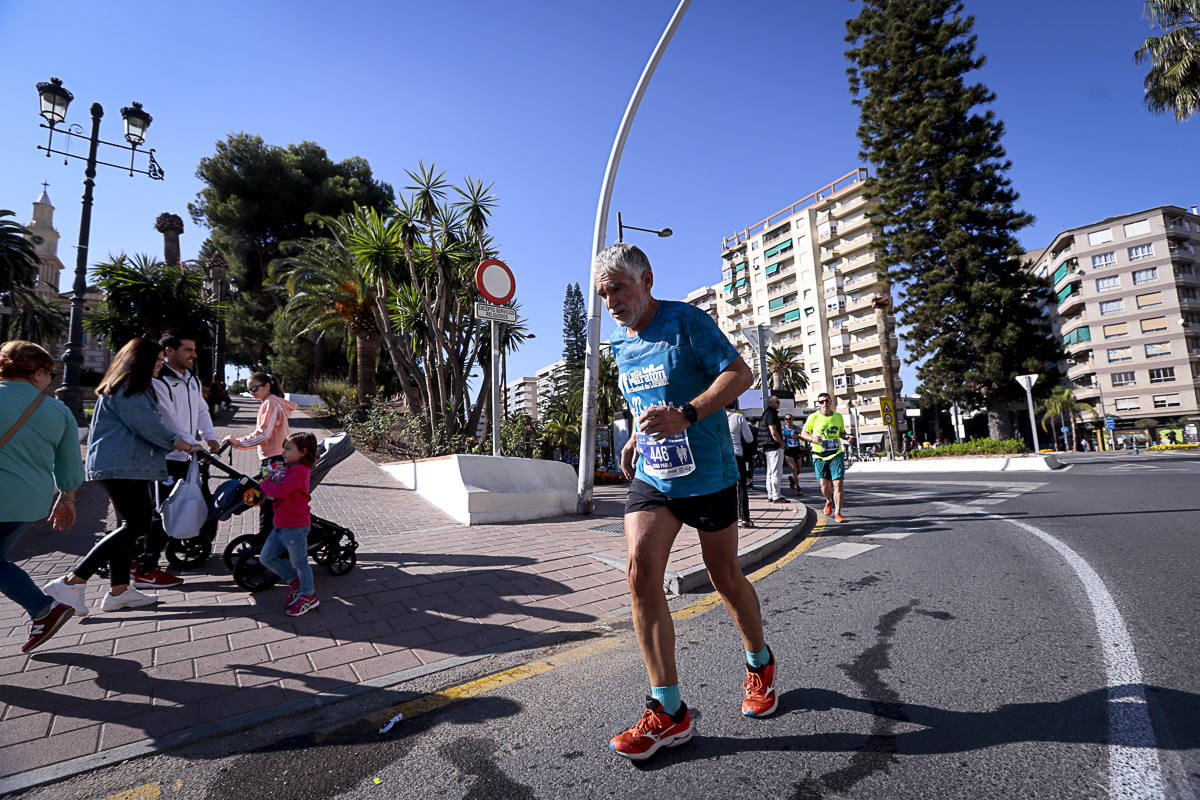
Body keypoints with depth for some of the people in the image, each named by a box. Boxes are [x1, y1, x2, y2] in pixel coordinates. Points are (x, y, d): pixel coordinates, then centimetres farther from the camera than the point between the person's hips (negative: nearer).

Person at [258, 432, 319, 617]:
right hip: (281, 525, 10)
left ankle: (309, 596, 22)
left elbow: (280, 491, -31)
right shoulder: (287, 468, 11)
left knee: (299, 562, 4)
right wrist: (274, 473, -3)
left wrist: (265, 483, -12)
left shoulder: (299, 470, -22)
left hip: (295, 527, -10)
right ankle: (294, 582, 32)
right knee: (266, 557, 17)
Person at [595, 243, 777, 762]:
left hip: (707, 474, -5)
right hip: (650, 476, 5)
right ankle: (668, 711, 2)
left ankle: (759, 665, 41)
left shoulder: (687, 321, -12)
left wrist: (686, 416, -31)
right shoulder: (619, 342, 9)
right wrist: (635, 437, 11)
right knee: (640, 572, -11)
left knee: (726, 580, 10)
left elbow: (740, 374, -18)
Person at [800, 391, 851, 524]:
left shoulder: (838, 417, 7)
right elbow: (803, 433, 6)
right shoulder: (813, 417, -2)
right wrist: (812, 438, -14)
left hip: (836, 454, 1)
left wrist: (847, 437, 1)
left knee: (838, 483, -10)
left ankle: (837, 513, 1)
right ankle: (829, 501, 37)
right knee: (825, 485, 2)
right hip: (819, 456, -1)